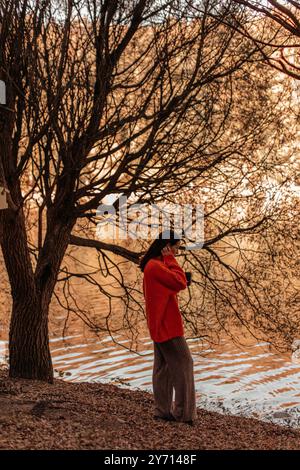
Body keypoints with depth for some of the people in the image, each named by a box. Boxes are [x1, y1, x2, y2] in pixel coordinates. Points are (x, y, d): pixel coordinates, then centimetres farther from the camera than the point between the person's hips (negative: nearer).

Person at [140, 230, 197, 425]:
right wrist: (171, 260, -11)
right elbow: (180, 283, -18)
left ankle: (163, 410, 15)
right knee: (183, 363, -6)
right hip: (166, 324, -10)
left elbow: (174, 284, 18)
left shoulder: (155, 265, 16)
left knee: (163, 366, 11)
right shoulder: (156, 266, -17)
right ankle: (184, 412, -3)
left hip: (161, 325, 10)